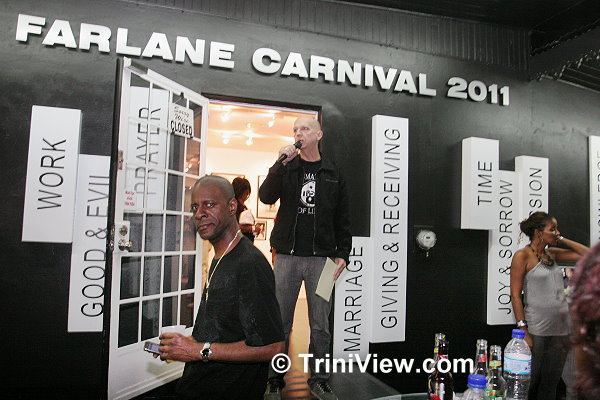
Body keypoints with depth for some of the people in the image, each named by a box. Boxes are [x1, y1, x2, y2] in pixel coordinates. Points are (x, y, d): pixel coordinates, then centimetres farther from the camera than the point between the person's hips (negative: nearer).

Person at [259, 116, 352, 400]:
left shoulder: (333, 175, 11)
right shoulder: (286, 168, 9)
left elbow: (342, 219, 11)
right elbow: (266, 196, -9)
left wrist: (342, 254, 3)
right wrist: (282, 163, -16)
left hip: (321, 258, 1)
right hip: (287, 256, 0)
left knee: (320, 324, 7)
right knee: (280, 322, 4)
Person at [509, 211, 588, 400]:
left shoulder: (552, 254, 10)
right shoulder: (523, 256, -8)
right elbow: (515, 295, -11)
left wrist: (561, 240, 7)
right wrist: (524, 331, -15)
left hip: (561, 329, 7)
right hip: (537, 331, -6)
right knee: (529, 384, 2)